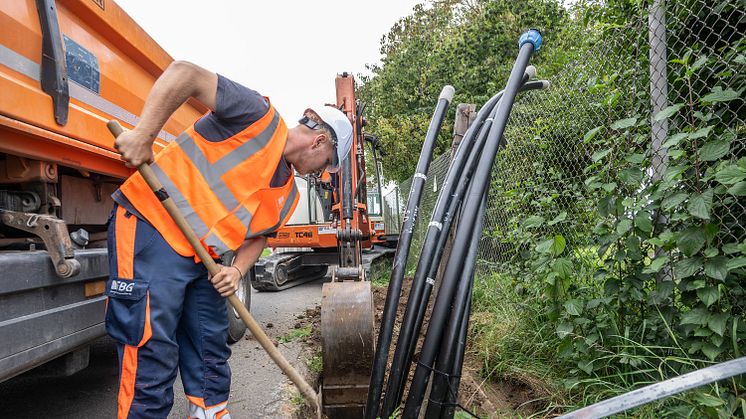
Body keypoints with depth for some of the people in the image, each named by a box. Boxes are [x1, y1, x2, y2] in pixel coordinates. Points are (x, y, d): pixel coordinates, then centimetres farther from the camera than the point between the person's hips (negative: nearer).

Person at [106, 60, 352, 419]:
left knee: (211, 354, 13)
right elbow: (185, 73, -19)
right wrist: (143, 134, -28)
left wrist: (237, 270, -2)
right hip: (149, 226, -8)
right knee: (151, 357, -7)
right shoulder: (261, 118, -13)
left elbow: (258, 235, 18)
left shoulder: (288, 194, 11)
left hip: (202, 259, 9)